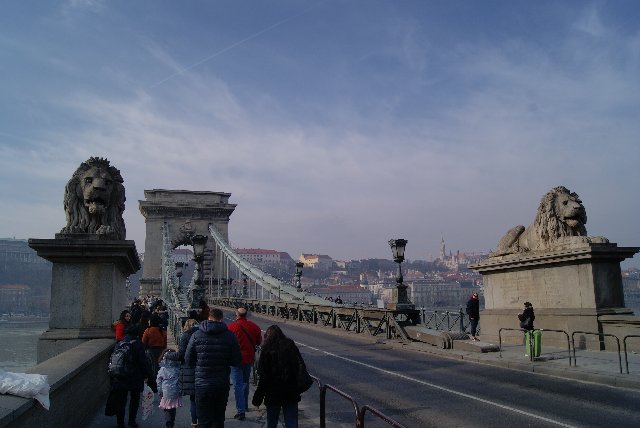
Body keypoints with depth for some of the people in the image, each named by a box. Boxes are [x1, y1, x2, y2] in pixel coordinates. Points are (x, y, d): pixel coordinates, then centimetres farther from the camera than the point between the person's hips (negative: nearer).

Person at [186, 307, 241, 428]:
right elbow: (237, 360, -4)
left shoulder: (197, 335, -6)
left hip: (202, 384, -1)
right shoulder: (230, 335, -7)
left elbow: (188, 360, -1)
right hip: (222, 385, 1)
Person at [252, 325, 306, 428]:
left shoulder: (267, 350, -9)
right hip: (291, 393, 3)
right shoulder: (291, 346, 3)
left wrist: (257, 398, -6)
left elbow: (263, 377, -11)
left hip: (273, 394, -3)